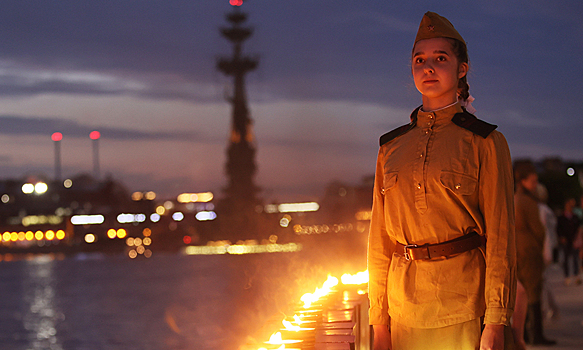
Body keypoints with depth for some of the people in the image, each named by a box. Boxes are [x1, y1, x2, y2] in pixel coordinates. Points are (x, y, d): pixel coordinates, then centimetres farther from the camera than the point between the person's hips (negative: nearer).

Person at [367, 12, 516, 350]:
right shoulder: (392, 147, 11)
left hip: (465, 299, -3)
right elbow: (380, 239, 12)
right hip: (406, 306, 4)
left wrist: (496, 323, -11)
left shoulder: (485, 142, 0)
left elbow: (500, 234, -4)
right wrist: (379, 322, 7)